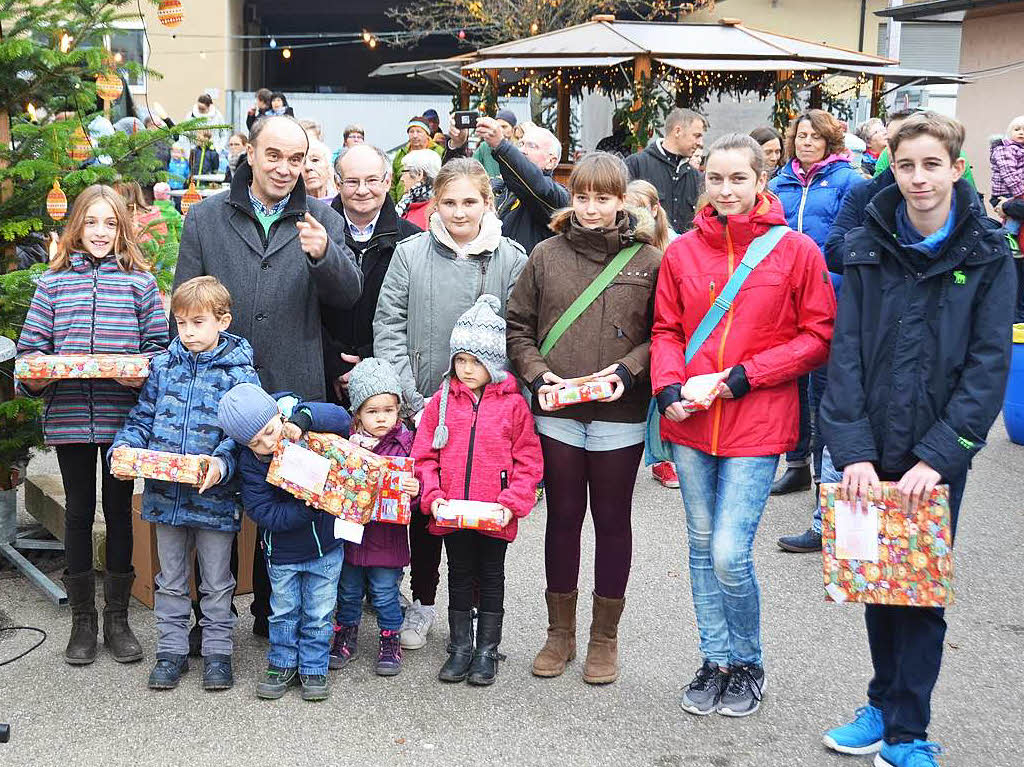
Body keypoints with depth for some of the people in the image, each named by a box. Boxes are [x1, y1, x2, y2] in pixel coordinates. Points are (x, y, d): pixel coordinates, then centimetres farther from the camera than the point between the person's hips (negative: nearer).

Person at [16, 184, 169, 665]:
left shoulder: (139, 281, 4)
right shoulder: (53, 282, 7)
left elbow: (159, 345, 3)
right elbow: (31, 347, 7)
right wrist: (34, 375, -13)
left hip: (122, 419, -1)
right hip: (69, 420, 1)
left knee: (119, 512, 8)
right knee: (79, 513, 9)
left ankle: (117, 619, 20)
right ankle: (82, 621, 21)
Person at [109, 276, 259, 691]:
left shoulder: (239, 373, -6)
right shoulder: (162, 366, 5)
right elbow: (142, 420, 9)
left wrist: (221, 463, -28)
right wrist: (123, 451, -9)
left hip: (215, 495, -3)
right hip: (165, 494, 4)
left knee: (217, 581, 10)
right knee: (171, 579, 15)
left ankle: (217, 652, 23)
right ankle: (171, 650, 27)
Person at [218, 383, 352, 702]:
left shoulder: (303, 431, -15)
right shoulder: (250, 463, -19)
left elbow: (341, 418, -23)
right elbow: (266, 515, -21)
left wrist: (304, 417, -36)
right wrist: (307, 508, -33)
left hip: (326, 545, 1)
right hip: (283, 550, 0)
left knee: (319, 613, 10)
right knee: (284, 611, 15)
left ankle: (313, 669, 26)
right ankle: (283, 664, 34)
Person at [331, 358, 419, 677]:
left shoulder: (406, 442, -7)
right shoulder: (346, 439, -4)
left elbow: (413, 484, -9)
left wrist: (415, 491, -30)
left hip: (387, 534, -2)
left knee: (385, 593, 9)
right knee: (348, 591, 18)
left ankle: (390, 640, 29)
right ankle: (346, 635, 37)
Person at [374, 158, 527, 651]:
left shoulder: (511, 259, -2)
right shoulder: (410, 253, -1)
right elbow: (388, 328, -3)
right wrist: (413, 400, -9)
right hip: (420, 407, 1)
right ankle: (422, 602, 29)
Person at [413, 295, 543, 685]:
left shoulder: (512, 404, -5)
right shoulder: (441, 401, 1)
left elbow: (528, 460, -4)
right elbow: (424, 455, 3)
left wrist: (512, 502, -13)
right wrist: (433, 496, -9)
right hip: (452, 512, 2)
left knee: (491, 577, 11)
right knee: (459, 576, 13)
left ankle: (487, 650, 23)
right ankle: (460, 648, 25)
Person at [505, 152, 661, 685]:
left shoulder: (648, 260, -1)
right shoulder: (546, 255, 4)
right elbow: (519, 326, 7)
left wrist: (628, 369, -15)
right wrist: (537, 375, -7)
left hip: (620, 416, -1)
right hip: (557, 412, 2)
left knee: (612, 521, 9)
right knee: (563, 517, 11)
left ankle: (605, 637, 24)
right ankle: (560, 632, 26)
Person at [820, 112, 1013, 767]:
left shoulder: (987, 256, -4)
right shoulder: (868, 248, 1)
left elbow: (989, 366, -9)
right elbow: (846, 352, -4)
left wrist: (938, 456, -17)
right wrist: (853, 449, -14)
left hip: (938, 453, -2)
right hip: (870, 449, 2)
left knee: (921, 589, 3)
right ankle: (885, 706, 30)